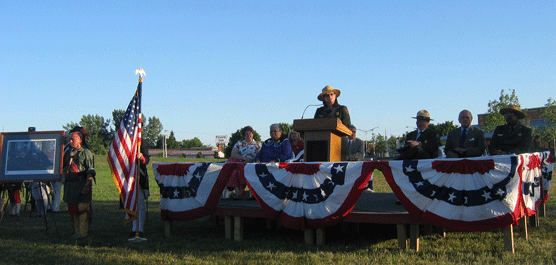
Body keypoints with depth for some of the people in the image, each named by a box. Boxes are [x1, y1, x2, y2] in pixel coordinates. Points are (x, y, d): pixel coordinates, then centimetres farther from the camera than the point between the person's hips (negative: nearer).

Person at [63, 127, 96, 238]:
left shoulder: (86, 153, -4)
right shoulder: (68, 152, 15)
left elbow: (90, 171, -8)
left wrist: (87, 185, -16)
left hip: (81, 184, -7)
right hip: (70, 185, 7)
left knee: (82, 209, -7)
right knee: (72, 209, 10)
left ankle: (83, 232, -2)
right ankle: (77, 231, 19)